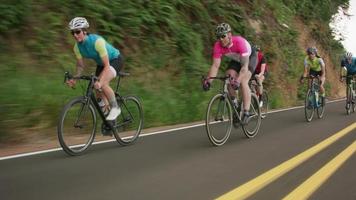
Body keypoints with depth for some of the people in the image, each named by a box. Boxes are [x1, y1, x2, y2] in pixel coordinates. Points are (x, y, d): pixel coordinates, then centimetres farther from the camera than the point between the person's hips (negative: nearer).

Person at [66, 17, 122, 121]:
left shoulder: (97, 41, -34)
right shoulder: (77, 47, -14)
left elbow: (107, 65, -37)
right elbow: (80, 65, -3)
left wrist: (100, 82, -50)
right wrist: (74, 79, -21)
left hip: (115, 60, -7)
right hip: (101, 63, 7)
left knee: (102, 84, -30)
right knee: (98, 90, 1)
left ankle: (115, 108, -10)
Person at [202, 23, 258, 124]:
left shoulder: (240, 42, -40)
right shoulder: (218, 45, -27)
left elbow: (245, 65, -44)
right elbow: (215, 65, -28)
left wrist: (238, 80, -59)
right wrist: (208, 80, -44)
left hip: (250, 57, -5)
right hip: (236, 59, 5)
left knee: (243, 81, -24)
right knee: (228, 79, -17)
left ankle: (246, 113, -19)